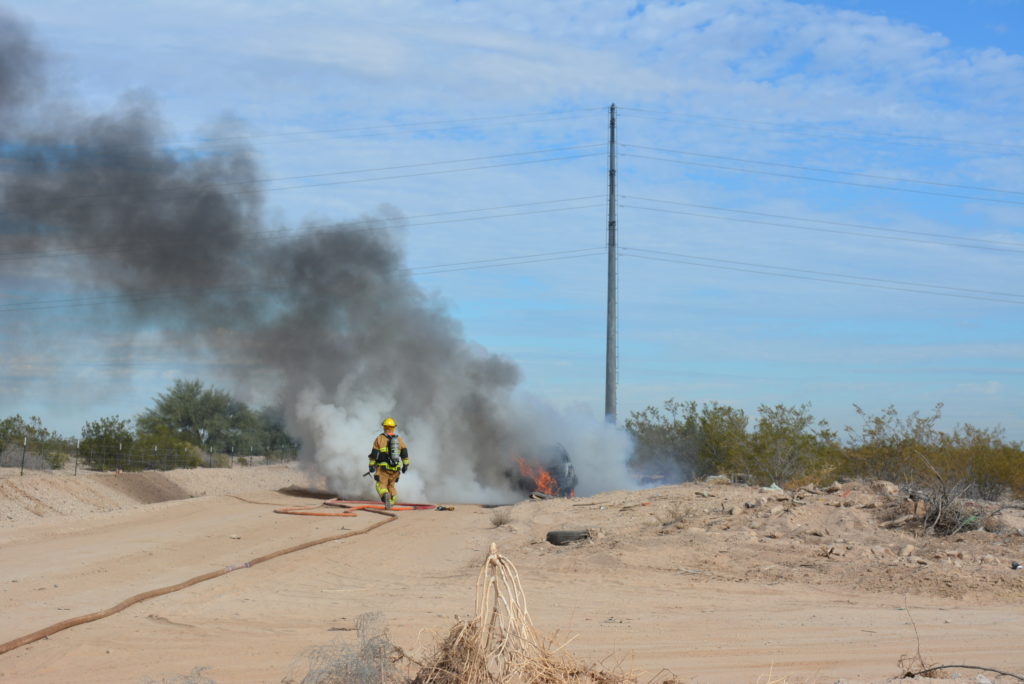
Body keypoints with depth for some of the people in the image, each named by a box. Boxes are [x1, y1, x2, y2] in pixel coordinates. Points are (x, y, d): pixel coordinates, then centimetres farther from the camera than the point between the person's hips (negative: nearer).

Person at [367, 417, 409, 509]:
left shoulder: (380, 439, -2)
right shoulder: (399, 439, 7)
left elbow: (374, 454, -4)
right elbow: (405, 454, 2)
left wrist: (371, 466, 2)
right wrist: (405, 465, 7)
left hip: (383, 468, -4)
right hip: (395, 469, 4)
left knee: (381, 486, -3)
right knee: (391, 486, 19)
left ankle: (385, 496, -33)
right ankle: (390, 505, 12)